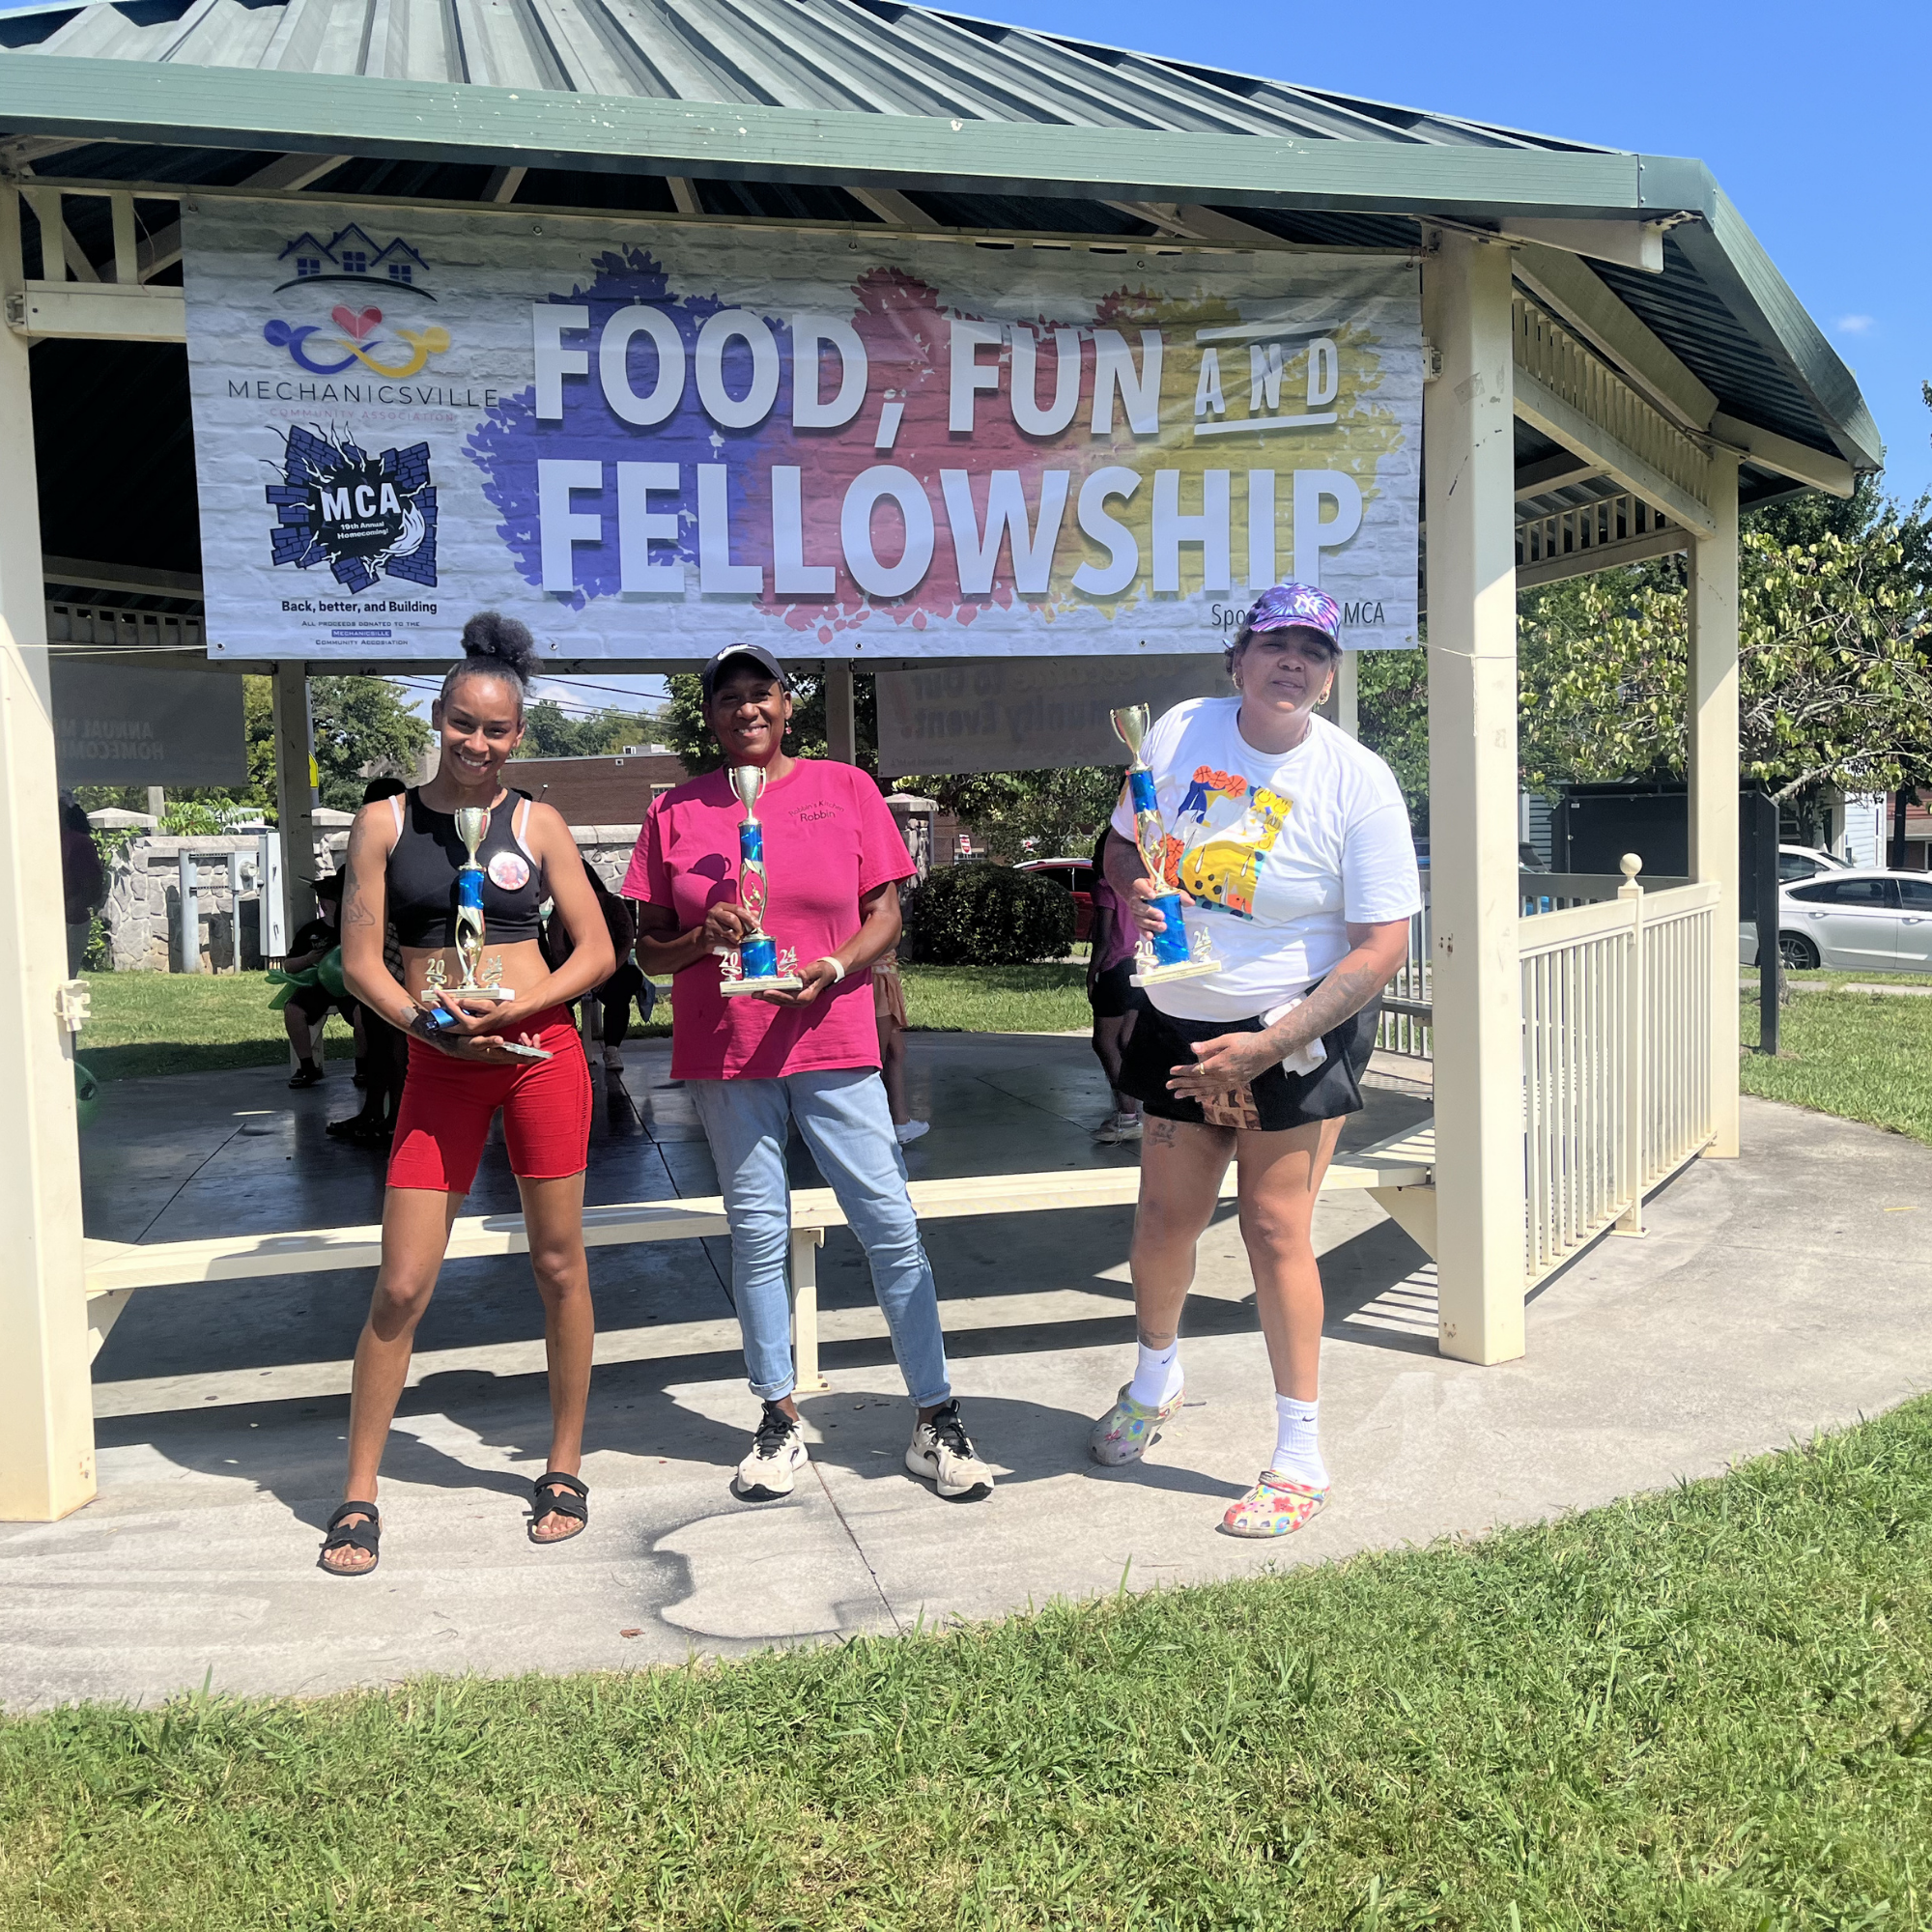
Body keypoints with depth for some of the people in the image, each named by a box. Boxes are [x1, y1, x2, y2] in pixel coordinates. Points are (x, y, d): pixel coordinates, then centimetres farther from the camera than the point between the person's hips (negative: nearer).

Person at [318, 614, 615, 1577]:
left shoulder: (537, 825, 5)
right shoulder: (386, 822, 5)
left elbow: (596, 950, 3)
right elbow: (361, 960, 2)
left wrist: (510, 1012, -12)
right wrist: (436, 1028, -13)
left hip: (541, 1052, 0)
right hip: (439, 1066, 0)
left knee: (558, 1265, 8)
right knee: (401, 1286, 0)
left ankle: (563, 1469, 24)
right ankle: (357, 1494, 15)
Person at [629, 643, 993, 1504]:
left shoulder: (845, 788, 5)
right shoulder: (675, 811, 7)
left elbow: (886, 914, 5)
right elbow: (649, 948, 9)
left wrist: (833, 967, -14)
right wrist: (702, 938, -13)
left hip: (832, 1042, -1)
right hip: (724, 1053, 1)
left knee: (890, 1225, -2)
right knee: (757, 1234, 7)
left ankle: (936, 1419, 8)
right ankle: (778, 1420, 21)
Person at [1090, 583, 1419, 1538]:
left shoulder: (1358, 782, -15)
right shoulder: (1179, 731, -3)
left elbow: (1382, 947, -16)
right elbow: (1122, 842, 13)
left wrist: (1266, 1047, -22)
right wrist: (1131, 895, -12)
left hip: (1298, 1030, -4)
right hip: (1179, 1019, 4)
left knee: (1275, 1231, -5)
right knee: (1165, 1216, 12)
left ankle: (1299, 1458, 11)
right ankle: (1155, 1379, 41)